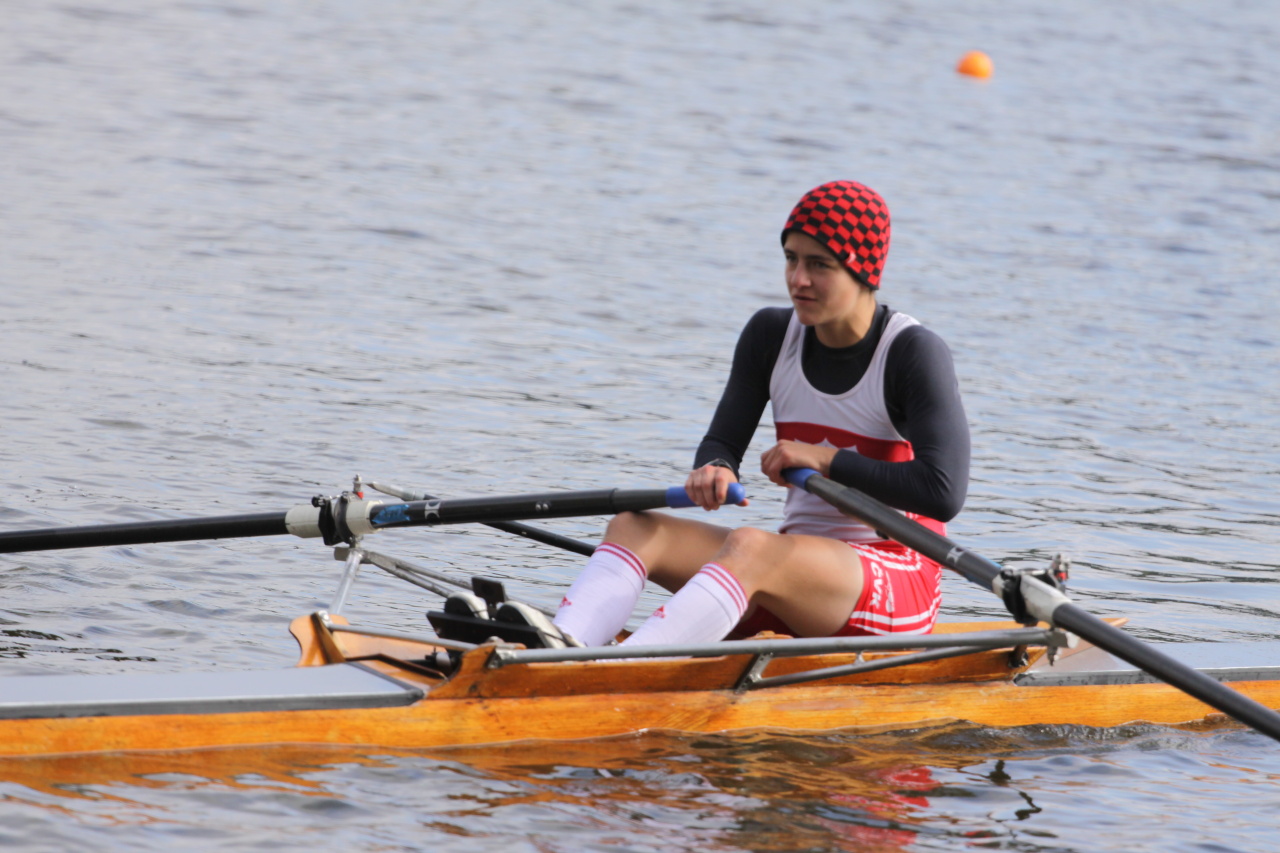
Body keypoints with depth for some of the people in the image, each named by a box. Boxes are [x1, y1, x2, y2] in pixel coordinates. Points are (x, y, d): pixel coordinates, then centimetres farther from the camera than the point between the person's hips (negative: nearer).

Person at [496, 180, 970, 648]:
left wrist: (826, 460, -20)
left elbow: (944, 494, -21)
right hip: (799, 568, 7)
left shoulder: (913, 354, -10)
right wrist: (715, 470, -19)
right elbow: (722, 442, 5)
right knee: (635, 527, -15)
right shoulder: (771, 336, 9)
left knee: (749, 546, -36)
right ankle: (561, 649, -45)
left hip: (895, 580, -7)